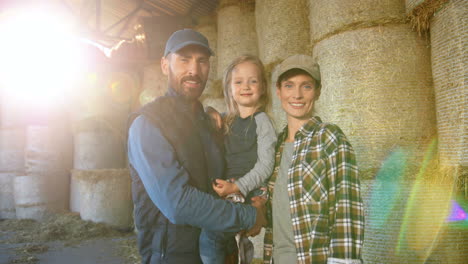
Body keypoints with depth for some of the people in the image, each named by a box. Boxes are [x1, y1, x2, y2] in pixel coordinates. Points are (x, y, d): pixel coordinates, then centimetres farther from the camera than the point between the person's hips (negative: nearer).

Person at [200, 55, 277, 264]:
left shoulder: (261, 120, -5)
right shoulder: (227, 122, 11)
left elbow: (265, 165, -11)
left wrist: (237, 187, -18)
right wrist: (211, 114, 7)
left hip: (250, 194, -5)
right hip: (227, 193, 5)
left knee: (208, 237, -13)